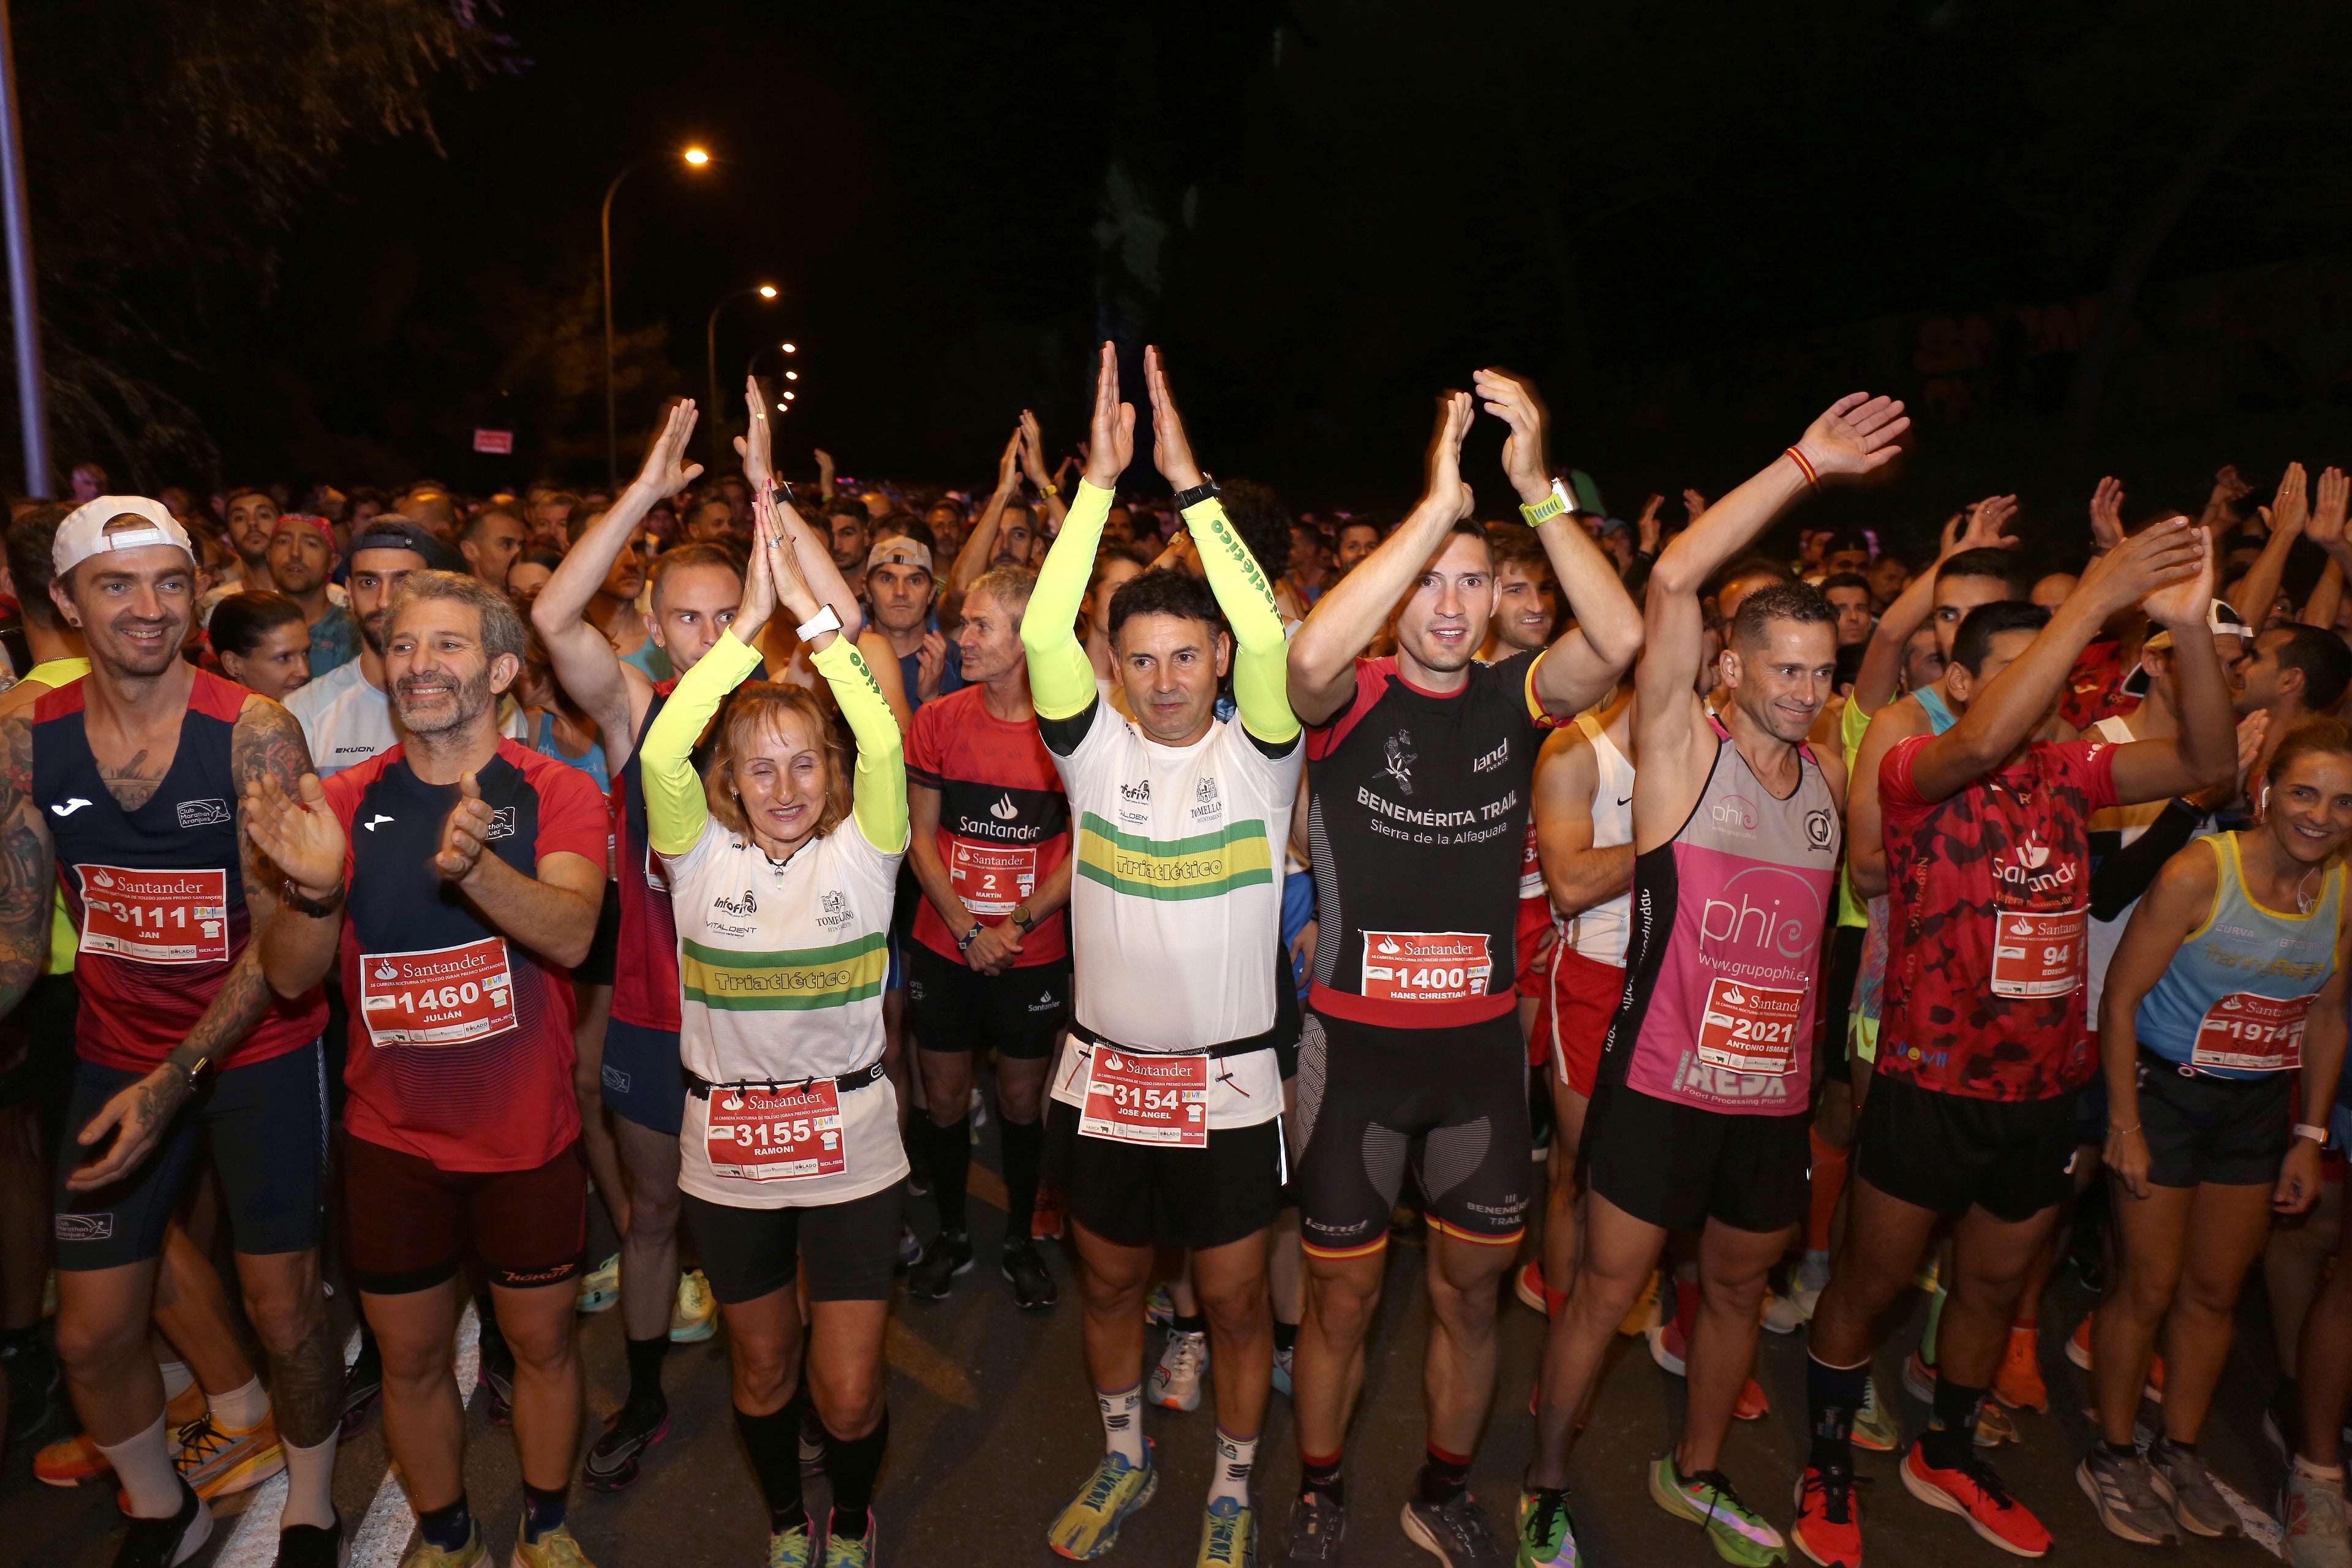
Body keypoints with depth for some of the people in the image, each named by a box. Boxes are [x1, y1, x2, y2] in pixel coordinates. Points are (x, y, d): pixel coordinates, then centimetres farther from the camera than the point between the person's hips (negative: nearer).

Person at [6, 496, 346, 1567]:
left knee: (286, 1312, 4)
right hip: (116, 1055, 3)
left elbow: (279, 938, -16)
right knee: (92, 1335, 10)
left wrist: (177, 1077, -24)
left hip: (258, 1049, -3)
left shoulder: (253, 732, -15)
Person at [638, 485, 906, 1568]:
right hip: (729, 1149, 2)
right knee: (762, 1370, 19)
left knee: (849, 1389, 4)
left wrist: (811, 612, -25)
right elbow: (660, 755, -23)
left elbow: (883, 743, -24)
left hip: (852, 1143, -1)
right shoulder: (704, 859, -5)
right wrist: (751, 623, -24)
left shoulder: (860, 853, -7)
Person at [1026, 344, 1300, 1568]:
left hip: (1228, 1080, -2)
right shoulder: (1098, 749, -4)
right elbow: (1042, 630, -19)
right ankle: (1124, 1459, 45)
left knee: (1234, 1297, 13)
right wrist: (1100, 477, -23)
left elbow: (1269, 636, -26)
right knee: (1109, 1282, 20)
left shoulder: (1257, 754, -8)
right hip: (1103, 1075, 2)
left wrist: (1189, 483, -27)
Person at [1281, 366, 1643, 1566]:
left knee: (1472, 1289, 17)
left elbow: (1619, 637, -20)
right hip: (1355, 1039, -3)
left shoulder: (1516, 698, -1)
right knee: (1342, 1293, 12)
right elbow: (1310, 655, -34)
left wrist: (1537, 488, -27)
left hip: (1483, 1038, 3)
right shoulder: (1351, 700, -9)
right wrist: (1440, 501, -32)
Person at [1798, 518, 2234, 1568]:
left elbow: (2207, 761, -8)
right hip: (1930, 1087, -6)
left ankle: (1947, 1454, 45)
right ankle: (1827, 1467, 30)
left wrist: (2188, 627, -22)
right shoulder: (1914, 770, -13)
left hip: (2043, 1088, 6)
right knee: (1869, 1283, 10)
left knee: (1994, 1284, 22)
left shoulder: (2068, 771, 3)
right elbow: (1984, 742, -34)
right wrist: (2095, 598, -33)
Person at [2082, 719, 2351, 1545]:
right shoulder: (2199, 872, -20)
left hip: (2260, 1107, 5)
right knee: (2148, 1290, 4)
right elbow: (2121, 997, -16)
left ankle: (2180, 1452, 34)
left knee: (2216, 1291, 16)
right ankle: (2112, 1456, 23)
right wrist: (2124, 1126, -15)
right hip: (2167, 1094, -5)